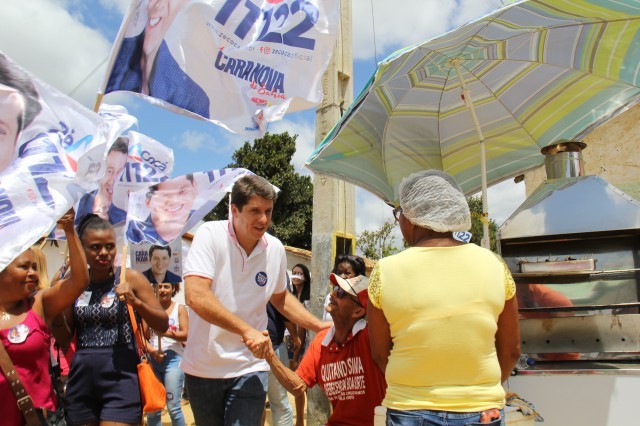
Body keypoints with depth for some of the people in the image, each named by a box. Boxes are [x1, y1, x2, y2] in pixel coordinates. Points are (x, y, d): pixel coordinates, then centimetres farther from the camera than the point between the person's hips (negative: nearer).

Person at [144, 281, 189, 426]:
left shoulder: (180, 308, 5)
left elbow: (186, 335, -4)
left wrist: (169, 333, -23)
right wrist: (152, 351, -13)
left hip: (173, 359, -2)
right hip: (152, 360, 3)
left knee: (173, 407, -5)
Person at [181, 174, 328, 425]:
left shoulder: (275, 249, -1)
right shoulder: (210, 235, -14)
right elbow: (196, 297, -26)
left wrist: (322, 327, 9)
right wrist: (247, 330, -29)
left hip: (249, 369, 1)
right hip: (202, 367, -1)